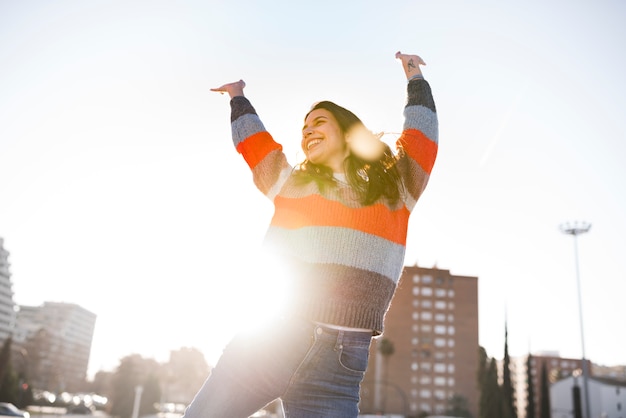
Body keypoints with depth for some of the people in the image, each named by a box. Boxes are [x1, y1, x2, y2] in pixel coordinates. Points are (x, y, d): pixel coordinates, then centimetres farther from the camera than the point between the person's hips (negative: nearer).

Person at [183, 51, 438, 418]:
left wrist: (415, 78, 34)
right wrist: (238, 97, 44)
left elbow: (422, 134, 22)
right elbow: (251, 138, 29)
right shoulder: (291, 181, 15)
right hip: (266, 342, 2)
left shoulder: (395, 189, 13)